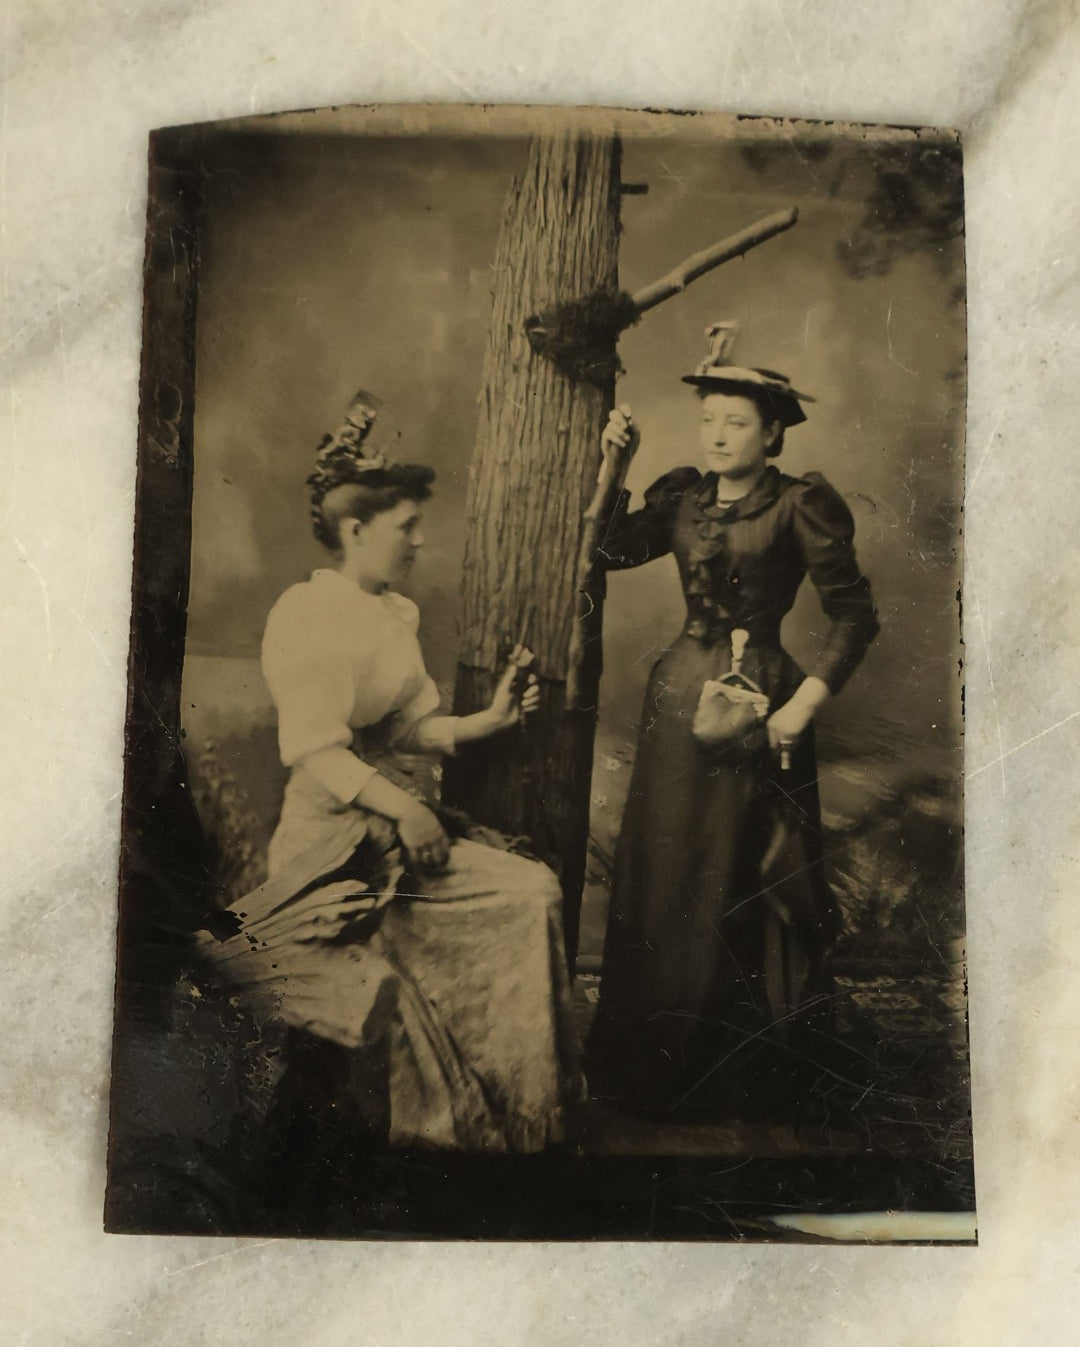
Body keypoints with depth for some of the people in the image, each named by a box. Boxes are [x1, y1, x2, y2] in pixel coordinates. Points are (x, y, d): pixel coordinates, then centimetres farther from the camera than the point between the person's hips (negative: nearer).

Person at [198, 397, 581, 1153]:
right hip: (342, 837, -8)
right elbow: (314, 750, -18)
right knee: (529, 893, -16)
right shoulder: (310, 614, -10)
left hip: (402, 819, 8)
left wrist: (489, 721, 2)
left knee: (535, 893, -6)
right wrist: (402, 812, -26)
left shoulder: (398, 614, 17)